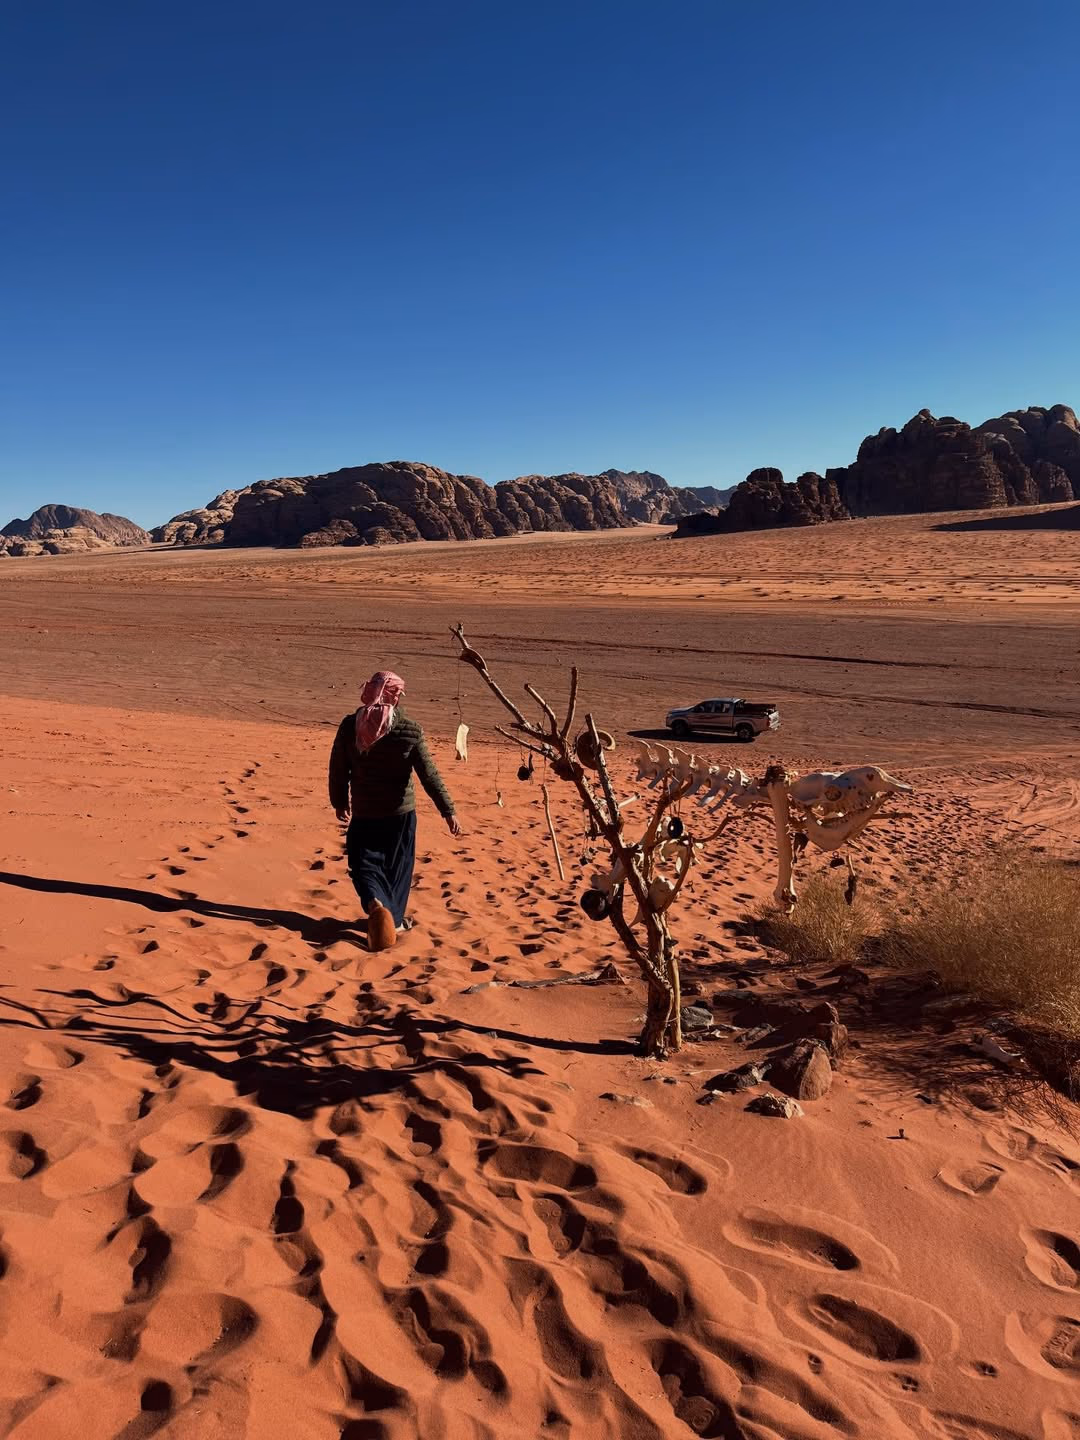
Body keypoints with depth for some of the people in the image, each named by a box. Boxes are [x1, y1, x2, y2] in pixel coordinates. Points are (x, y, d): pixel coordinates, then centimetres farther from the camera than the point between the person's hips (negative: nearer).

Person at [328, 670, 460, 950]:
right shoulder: (410, 731, -12)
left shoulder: (349, 726, -6)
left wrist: (339, 802, 19)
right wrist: (448, 811, -6)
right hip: (401, 812, -1)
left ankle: (375, 903, -18)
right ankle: (394, 920, 24)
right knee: (397, 866, 17)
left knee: (364, 864, 10)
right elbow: (430, 775, -12)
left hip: (363, 813, 1)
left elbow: (338, 769, 3)